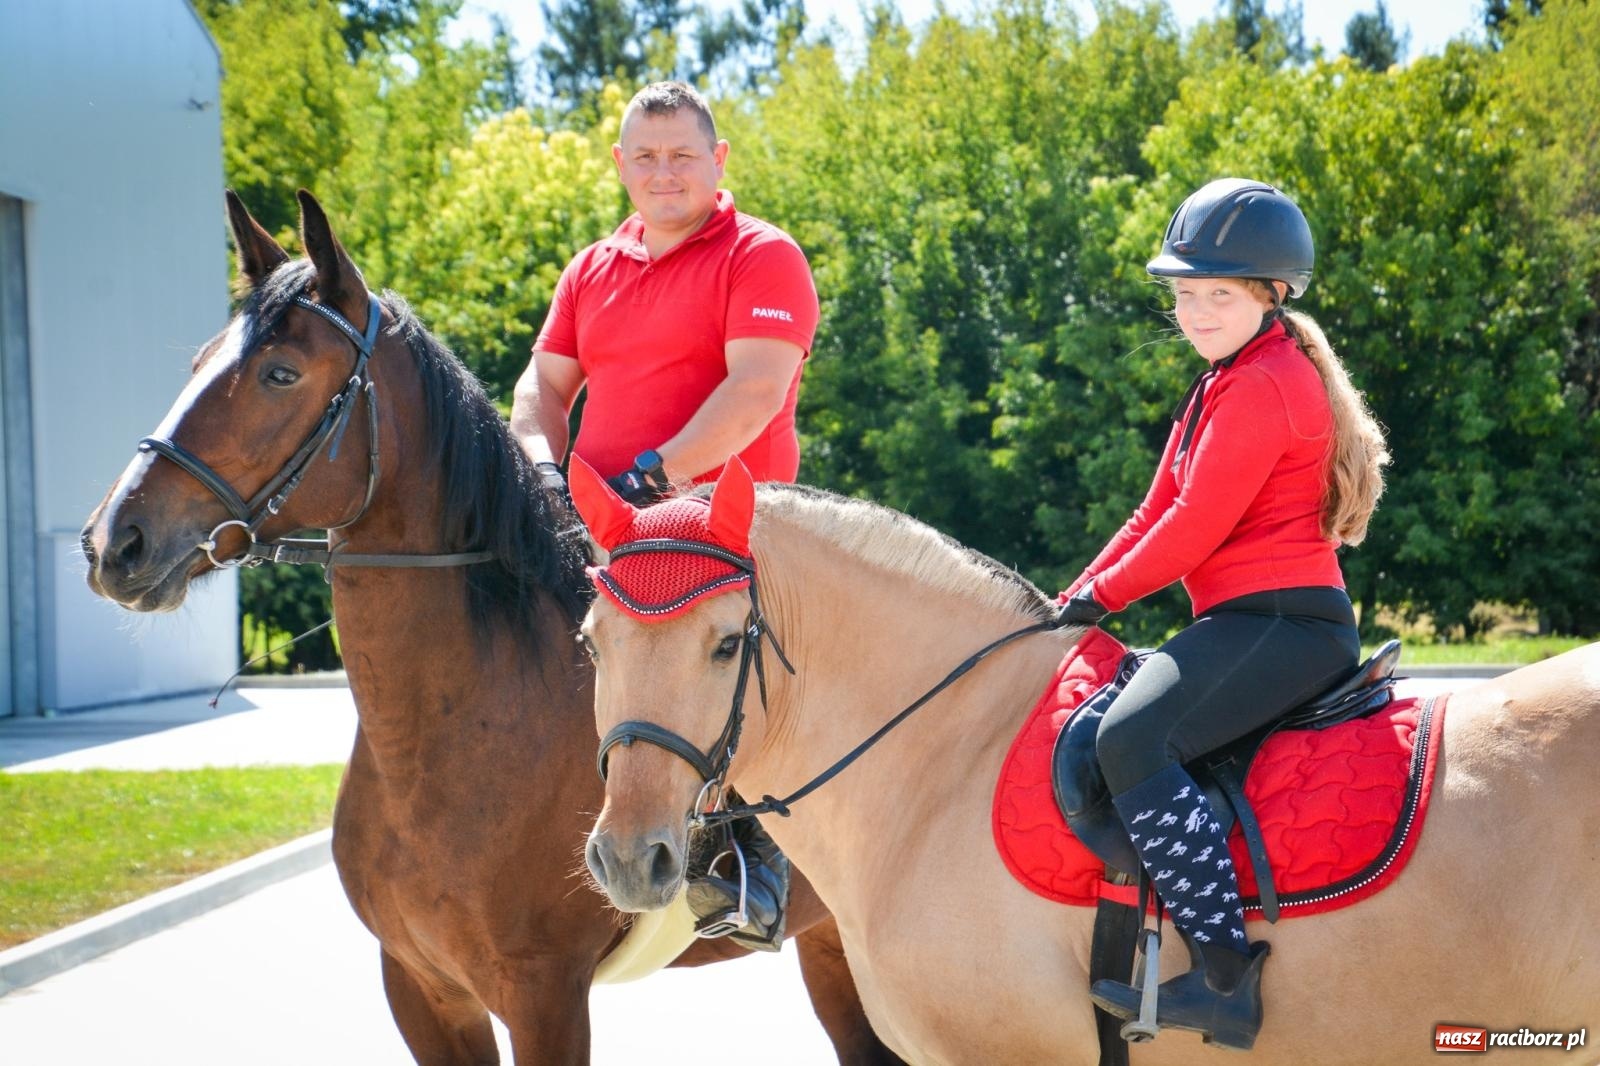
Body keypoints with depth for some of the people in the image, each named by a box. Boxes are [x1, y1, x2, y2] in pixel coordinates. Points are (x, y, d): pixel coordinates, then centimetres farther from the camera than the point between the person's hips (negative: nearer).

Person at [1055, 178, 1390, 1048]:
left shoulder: (1261, 386, -12)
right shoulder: (1228, 380, 21)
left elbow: (1195, 524, -16)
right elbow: (1161, 510, 21)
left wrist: (1101, 595, -5)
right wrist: (1077, 595, 11)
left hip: (1282, 618, -12)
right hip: (1257, 621, 12)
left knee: (1132, 737, -29)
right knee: (1112, 719, 18)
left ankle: (1226, 974, -32)